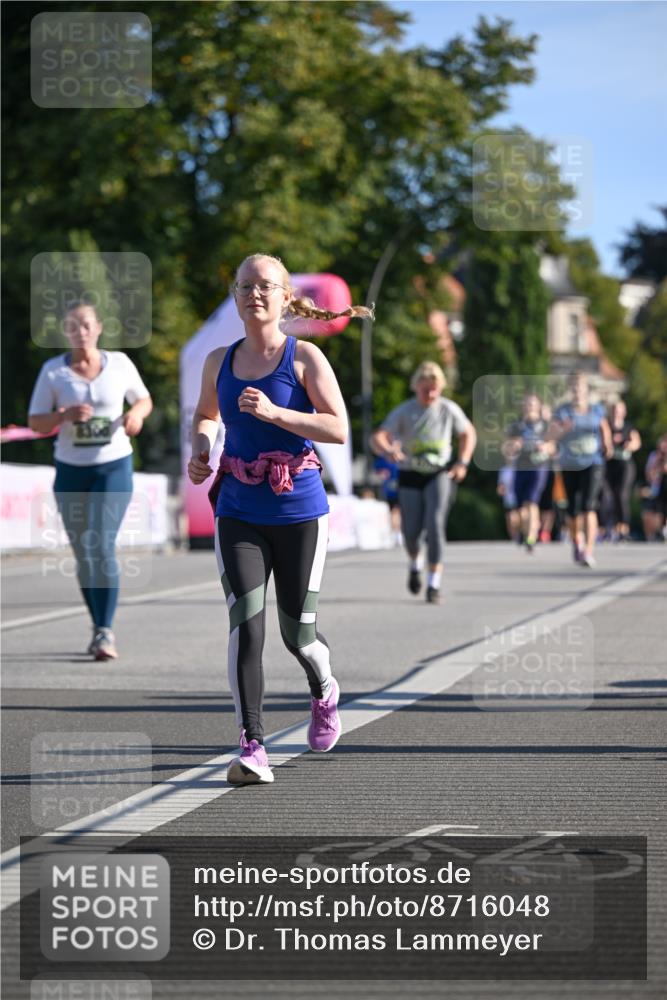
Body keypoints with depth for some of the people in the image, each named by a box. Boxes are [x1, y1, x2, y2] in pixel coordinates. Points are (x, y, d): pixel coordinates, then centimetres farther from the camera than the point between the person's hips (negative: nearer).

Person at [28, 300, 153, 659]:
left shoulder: (119, 363, -1)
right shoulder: (53, 370, -3)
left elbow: (144, 399, 13)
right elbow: (35, 423, -2)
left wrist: (136, 414, -10)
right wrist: (65, 415, -21)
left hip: (114, 467, -2)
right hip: (71, 470, 2)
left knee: (102, 546, -18)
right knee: (83, 555, 8)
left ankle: (105, 633, -19)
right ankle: (99, 626, 26)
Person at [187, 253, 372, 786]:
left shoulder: (304, 357, -4)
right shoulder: (219, 361, 7)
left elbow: (338, 429, -12)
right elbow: (206, 415, 26)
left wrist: (273, 412, -22)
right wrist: (199, 451, 5)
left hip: (298, 509, -2)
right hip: (239, 513, 2)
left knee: (297, 632, 6)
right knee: (245, 623, -14)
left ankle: (324, 693, 41)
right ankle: (253, 748, -15)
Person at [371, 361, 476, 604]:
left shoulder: (449, 409, -4)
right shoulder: (403, 411, -9)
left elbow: (468, 433, 13)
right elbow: (377, 438, -18)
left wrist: (463, 463, 0)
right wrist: (388, 451, -41)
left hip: (439, 474, 0)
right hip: (410, 475, 0)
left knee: (435, 523, -19)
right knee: (411, 530, 1)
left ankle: (434, 583, -15)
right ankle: (415, 564, 37)